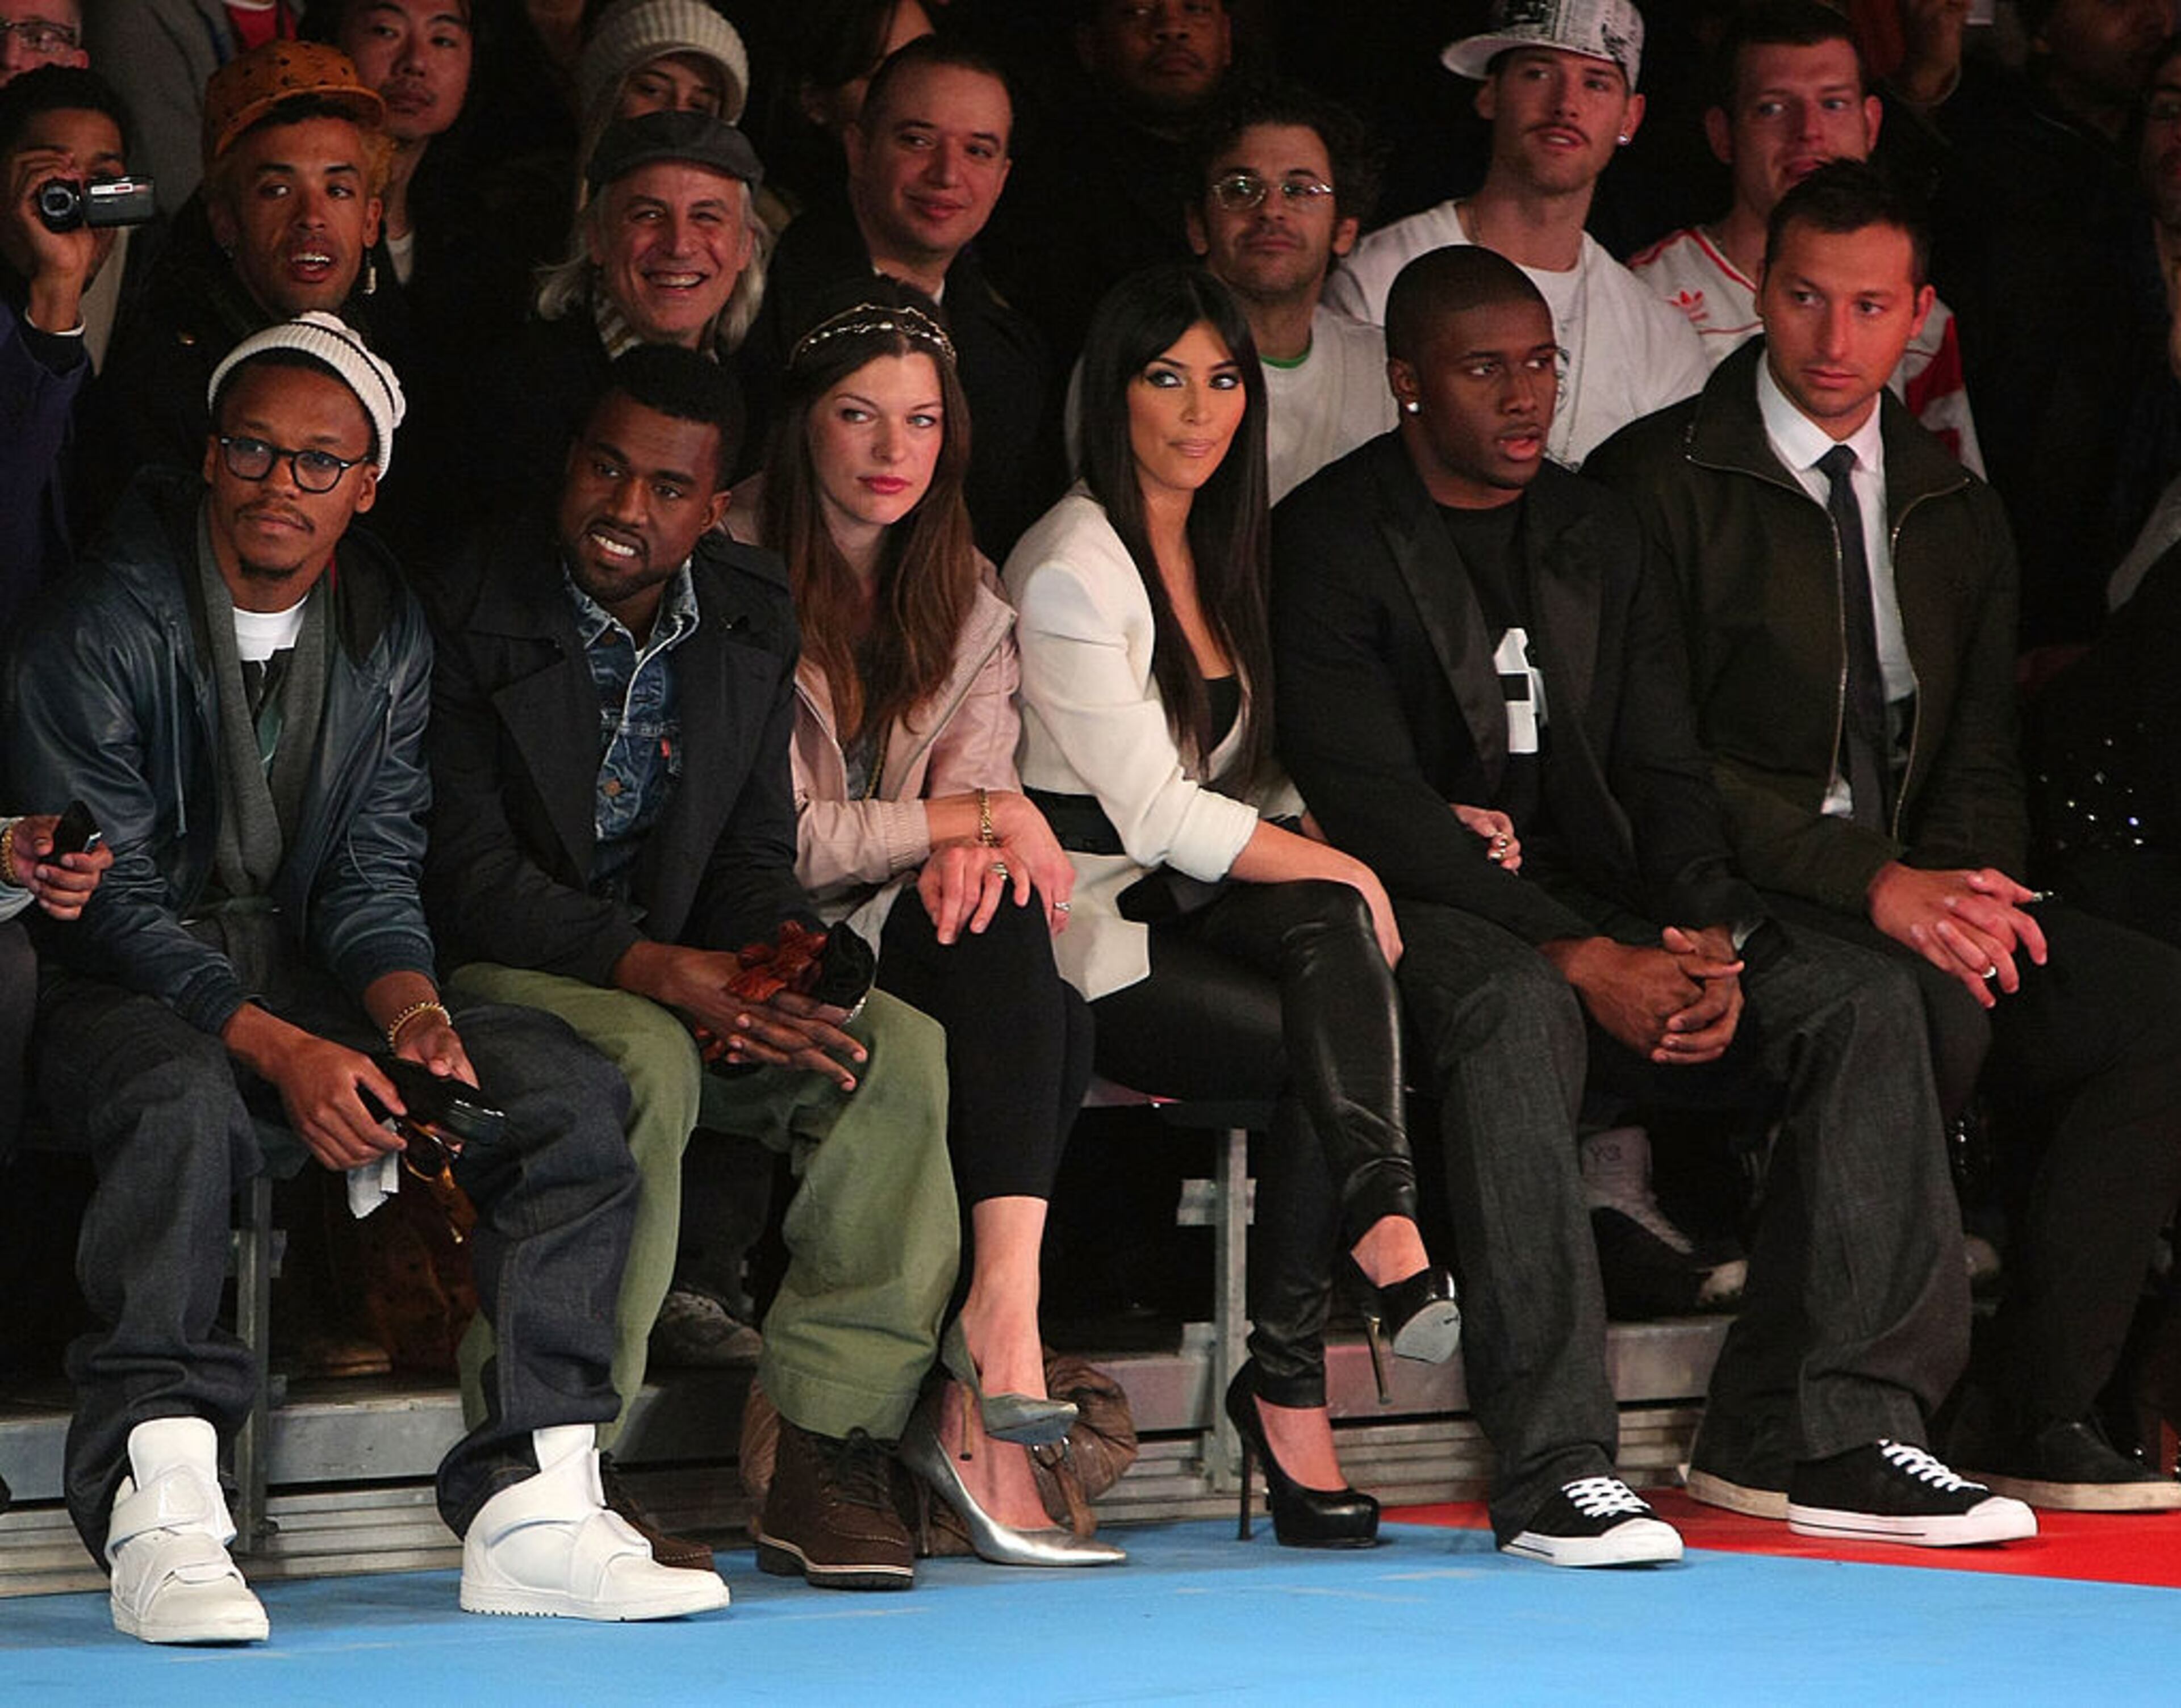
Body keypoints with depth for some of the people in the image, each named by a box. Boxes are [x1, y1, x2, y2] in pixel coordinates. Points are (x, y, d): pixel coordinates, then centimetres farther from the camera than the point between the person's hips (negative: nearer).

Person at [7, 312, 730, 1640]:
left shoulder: (389, 638, 7)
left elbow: (372, 877, 5)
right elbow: (110, 908, -14)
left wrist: (412, 1014, -18)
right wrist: (285, 1055, -25)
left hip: (306, 974, 5)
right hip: (124, 988, -5)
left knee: (570, 1088, -16)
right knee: (185, 1105, -40)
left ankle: (533, 1503, -23)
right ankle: (160, 1517, -39)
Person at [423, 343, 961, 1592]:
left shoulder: (753, 620, 6)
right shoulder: (467, 610, -12)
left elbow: (757, 857, 9)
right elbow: (470, 879, -17)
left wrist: (774, 967, -16)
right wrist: (666, 972, -27)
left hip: (684, 983, 6)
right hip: (497, 974, -5)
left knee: (901, 1052, -20)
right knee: (643, 1062, -37)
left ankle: (829, 1453, -21)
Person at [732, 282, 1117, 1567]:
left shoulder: (965, 597, 15)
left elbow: (978, 767, 3)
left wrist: (965, 851, -21)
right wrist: (984, 816, -14)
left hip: (908, 933, 5)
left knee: (1054, 1025, -29)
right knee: (1003, 949, -33)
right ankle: (1001, 1339, -35)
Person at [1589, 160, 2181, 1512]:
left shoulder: (1955, 511, 19)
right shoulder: (1662, 480, -1)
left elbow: (1981, 754, 16)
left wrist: (1975, 887, -8)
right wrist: (1871, 881, -18)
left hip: (1924, 886, 6)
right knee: (1930, 1005, -35)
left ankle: (2041, 1413, -18)